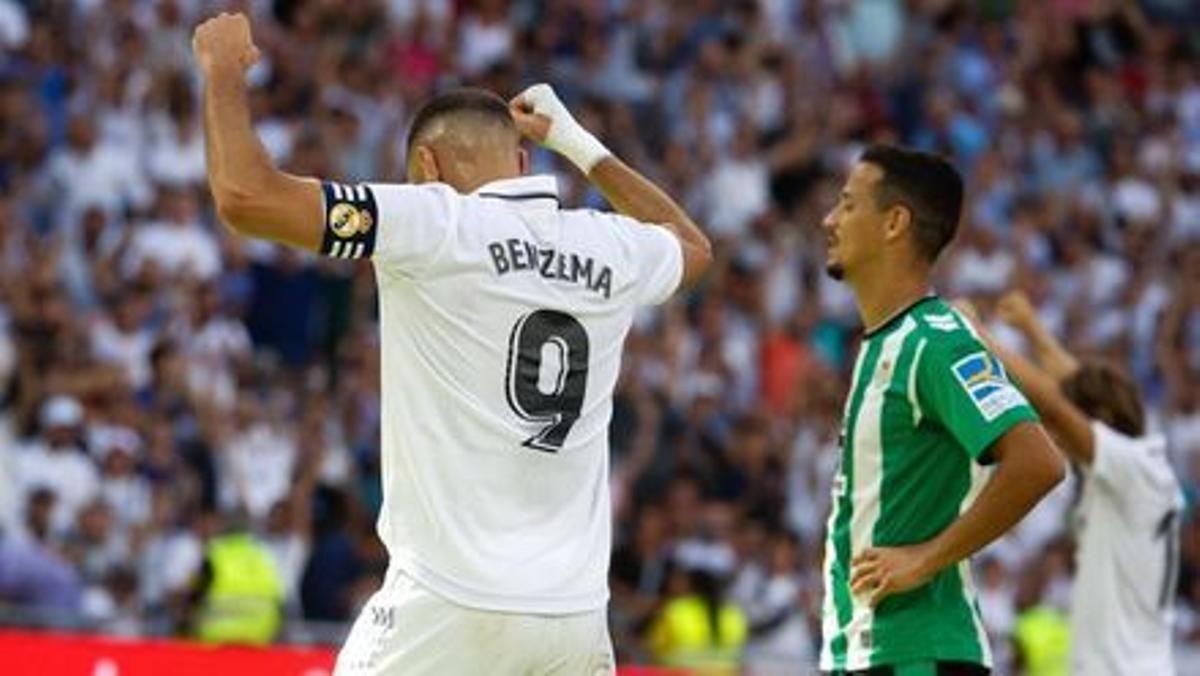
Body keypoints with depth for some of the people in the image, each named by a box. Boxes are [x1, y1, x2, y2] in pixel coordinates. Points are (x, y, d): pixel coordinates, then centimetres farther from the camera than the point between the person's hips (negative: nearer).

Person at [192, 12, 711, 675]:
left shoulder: (433, 227, -7)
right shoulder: (611, 249, 9)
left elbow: (245, 196, -13)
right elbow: (692, 246, 35)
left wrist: (223, 71, 4)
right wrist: (579, 145, 38)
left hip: (448, 610, -5)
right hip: (575, 615, 5)